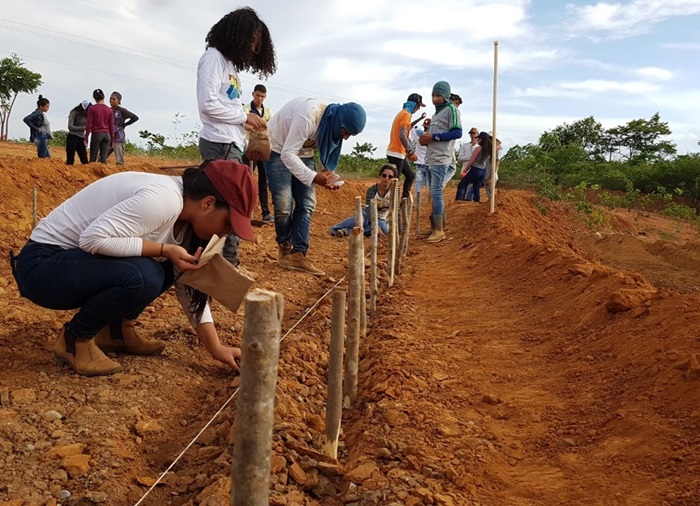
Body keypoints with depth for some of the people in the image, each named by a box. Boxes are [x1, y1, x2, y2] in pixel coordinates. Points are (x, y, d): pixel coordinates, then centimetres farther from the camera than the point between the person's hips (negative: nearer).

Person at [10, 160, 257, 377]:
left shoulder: (182, 212, 2)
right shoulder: (163, 200, -26)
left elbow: (188, 286, 4)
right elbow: (93, 238, -33)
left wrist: (216, 348, 2)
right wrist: (163, 249, -25)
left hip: (77, 258, 9)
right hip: (43, 264, -8)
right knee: (143, 277, -29)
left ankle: (115, 329, 14)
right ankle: (75, 339, -5)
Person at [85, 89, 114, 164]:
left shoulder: (92, 108, -5)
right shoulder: (109, 110, 3)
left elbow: (89, 125, -6)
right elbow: (111, 126, 5)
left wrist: (86, 138, 0)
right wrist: (112, 140, 12)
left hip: (96, 134, -3)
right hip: (106, 135, 3)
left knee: (93, 159, 3)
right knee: (104, 159, 2)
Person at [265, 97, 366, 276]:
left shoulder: (333, 123, -9)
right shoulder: (308, 116, -34)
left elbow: (326, 151, 4)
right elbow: (287, 154, -33)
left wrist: (328, 173, -15)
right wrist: (313, 177, -40)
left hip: (302, 152, 7)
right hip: (278, 149, -7)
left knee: (307, 204, -2)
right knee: (284, 205, -11)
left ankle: (298, 255, 0)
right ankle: (285, 249, 11)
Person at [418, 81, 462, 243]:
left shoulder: (451, 109, -4)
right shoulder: (437, 113, 22)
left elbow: (457, 133, -15)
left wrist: (433, 137, -17)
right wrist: (426, 138, 5)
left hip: (440, 159, -9)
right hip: (431, 158, 9)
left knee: (436, 192, -14)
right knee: (434, 193, 10)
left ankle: (439, 229, -14)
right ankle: (434, 226, 16)